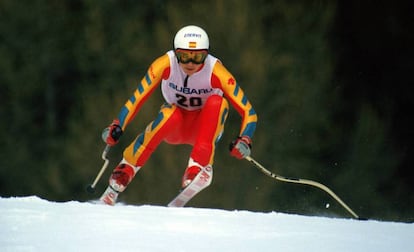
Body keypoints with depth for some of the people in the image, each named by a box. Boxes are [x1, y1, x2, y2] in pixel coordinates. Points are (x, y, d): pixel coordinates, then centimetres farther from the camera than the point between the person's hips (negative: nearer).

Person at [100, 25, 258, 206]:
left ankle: (198, 167, -36)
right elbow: (137, 98, -16)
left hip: (204, 128, 0)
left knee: (217, 102, -31)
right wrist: (117, 127, -29)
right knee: (170, 113, -36)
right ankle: (126, 170, -26)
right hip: (174, 128, 0)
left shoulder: (216, 72, -24)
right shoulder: (165, 65, -21)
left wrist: (244, 141, -39)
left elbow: (247, 111, -22)